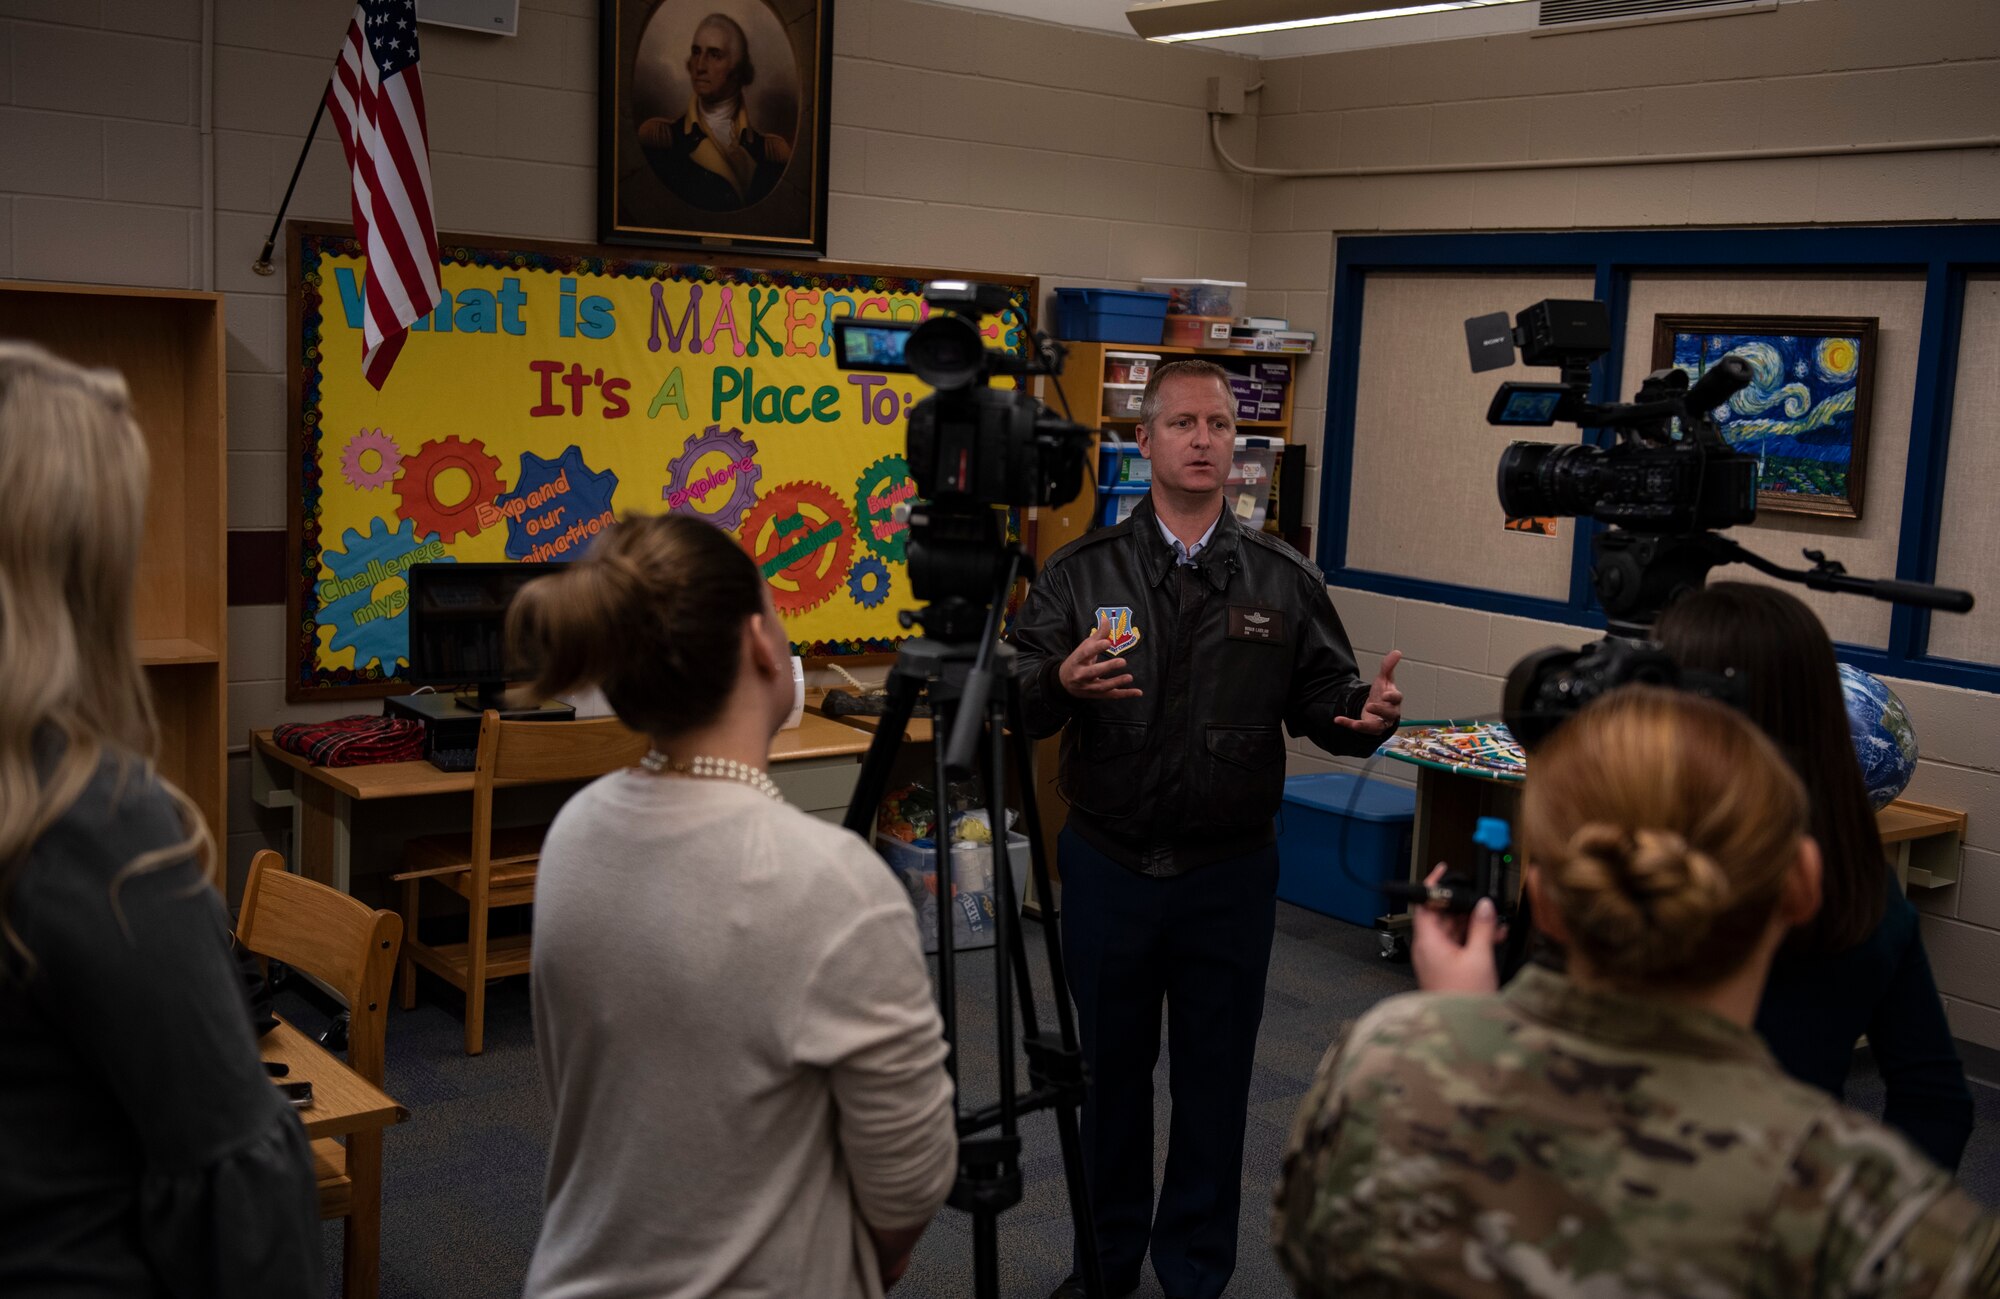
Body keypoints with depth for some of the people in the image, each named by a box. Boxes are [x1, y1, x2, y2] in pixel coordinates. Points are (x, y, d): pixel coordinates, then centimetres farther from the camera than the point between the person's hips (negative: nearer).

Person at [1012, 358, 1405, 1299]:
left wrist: (1366, 715, -20)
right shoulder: (1082, 573, -2)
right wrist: (1061, 682, -31)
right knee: (1110, 1069, 14)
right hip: (1108, 868, 0)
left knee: (1215, 1080, 10)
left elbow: (1323, 703, 2)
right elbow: (1019, 704, -9)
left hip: (1229, 875, 0)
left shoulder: (1283, 581, 2)